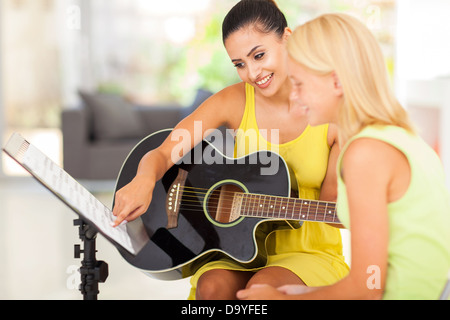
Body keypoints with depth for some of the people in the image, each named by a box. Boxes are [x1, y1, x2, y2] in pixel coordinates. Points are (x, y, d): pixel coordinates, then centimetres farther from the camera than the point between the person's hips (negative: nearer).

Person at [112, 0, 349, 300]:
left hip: (310, 252, -1)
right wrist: (144, 181, -34)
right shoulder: (234, 102, -6)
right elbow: (163, 153, -10)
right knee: (212, 286, -30)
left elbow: (331, 205, -5)